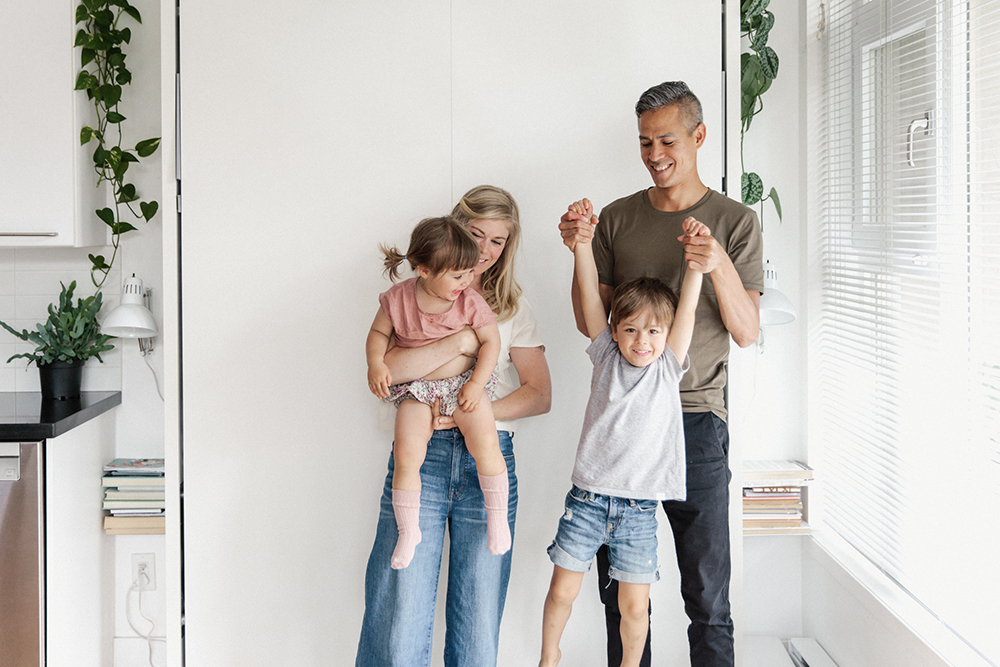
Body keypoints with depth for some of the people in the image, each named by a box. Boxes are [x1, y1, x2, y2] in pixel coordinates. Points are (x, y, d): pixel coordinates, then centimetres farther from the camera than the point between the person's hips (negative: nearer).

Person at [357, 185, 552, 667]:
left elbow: (539, 395, 7)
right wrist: (461, 342, -10)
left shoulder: (514, 309, 17)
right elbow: (386, 367, -6)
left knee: (479, 621, 0)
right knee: (401, 616, -8)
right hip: (421, 452, -2)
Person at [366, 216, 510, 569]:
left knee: (486, 443, -18)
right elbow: (378, 333, 4)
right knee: (406, 454, -17)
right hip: (415, 389, 0)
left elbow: (490, 341, -3)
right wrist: (376, 364, -14)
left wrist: (476, 384, -11)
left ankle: (498, 517, 1)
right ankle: (408, 530, 0)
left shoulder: (471, 302, -9)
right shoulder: (398, 299, -9)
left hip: (462, 384, 0)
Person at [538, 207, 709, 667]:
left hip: (639, 509, 0)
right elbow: (589, 292, -4)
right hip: (588, 499, 0)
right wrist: (582, 239, -11)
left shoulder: (668, 367, 3)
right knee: (562, 592, 6)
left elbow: (688, 305, -6)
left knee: (635, 605, 2)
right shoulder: (606, 357, 3)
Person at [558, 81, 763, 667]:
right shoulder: (617, 219, 10)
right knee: (620, 587, 8)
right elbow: (591, 323, 9)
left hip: (695, 418, -2)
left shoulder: (735, 223, 3)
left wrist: (720, 266, -20)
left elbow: (747, 332, -3)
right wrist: (580, 253, -6)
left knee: (707, 596, 0)